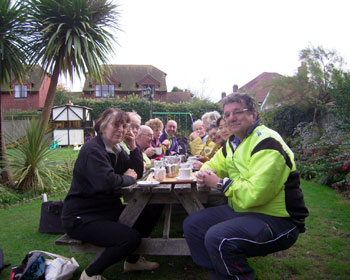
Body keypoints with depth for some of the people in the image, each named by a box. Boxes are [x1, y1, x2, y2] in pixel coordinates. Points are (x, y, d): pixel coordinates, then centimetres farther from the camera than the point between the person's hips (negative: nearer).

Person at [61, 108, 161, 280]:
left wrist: (133, 146, -4)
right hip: (81, 218, -9)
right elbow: (106, 183, -34)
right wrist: (127, 178, -14)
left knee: (151, 213, 4)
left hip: (108, 209, 10)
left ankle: (132, 260, 23)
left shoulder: (116, 149, 9)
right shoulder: (93, 150, -20)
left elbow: (138, 172, 8)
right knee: (130, 238, -25)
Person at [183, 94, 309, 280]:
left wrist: (221, 183, -15)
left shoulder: (267, 143, -20)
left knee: (217, 238, -31)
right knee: (192, 225, 6)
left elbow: (254, 195, -29)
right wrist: (205, 173, -3)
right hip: (243, 211, 9)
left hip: (277, 220, -9)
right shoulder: (233, 142, 9)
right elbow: (213, 164, 21)